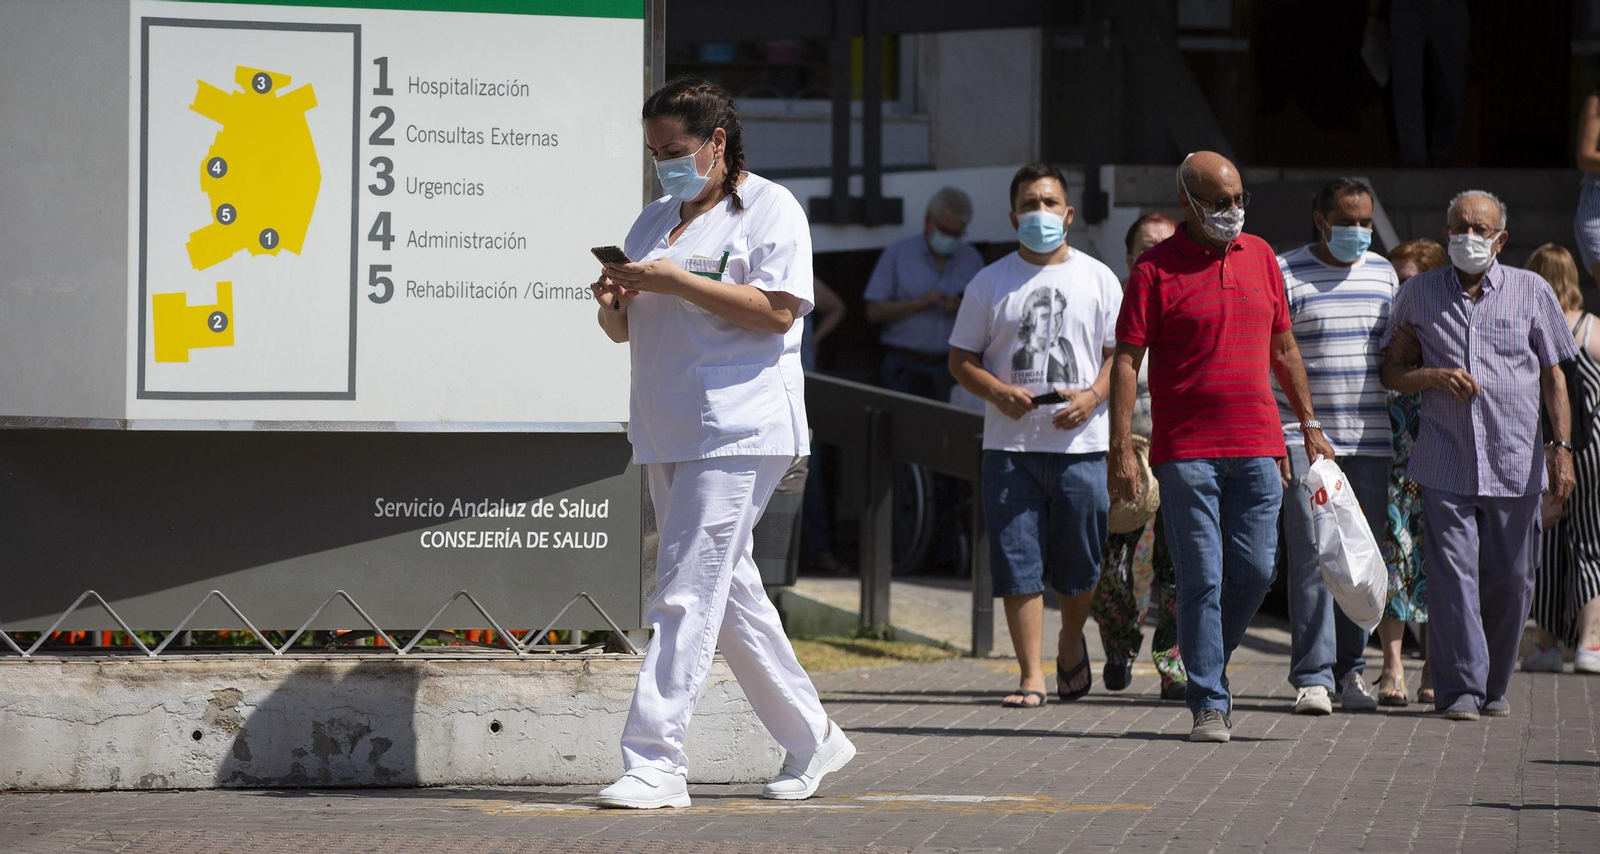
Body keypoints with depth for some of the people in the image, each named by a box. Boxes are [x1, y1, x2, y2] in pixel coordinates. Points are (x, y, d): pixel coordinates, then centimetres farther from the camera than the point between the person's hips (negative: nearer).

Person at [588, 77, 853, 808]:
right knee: (729, 593, 12)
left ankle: (655, 764, -16)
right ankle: (809, 738, 24)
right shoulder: (654, 220, 19)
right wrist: (614, 303, 0)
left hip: (738, 431, -8)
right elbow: (626, 329, 23)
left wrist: (676, 282, -18)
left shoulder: (769, 209, -4)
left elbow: (777, 310, -16)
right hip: (668, 435, 8)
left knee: (687, 593, -14)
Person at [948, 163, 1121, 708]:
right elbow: (961, 358, 10)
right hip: (1010, 445, 0)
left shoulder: (1097, 279, 8)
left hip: (1081, 444, 0)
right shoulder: (990, 284, 8)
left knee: (1079, 567, 5)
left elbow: (1121, 352, 7)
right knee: (1018, 564, -5)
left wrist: (1093, 396, -12)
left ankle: (1071, 643, 33)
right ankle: (1031, 676, -1)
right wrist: (998, 392, -10)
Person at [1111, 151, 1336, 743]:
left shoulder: (1260, 256, 13)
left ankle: (1212, 664, 26)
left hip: (1256, 448, 4)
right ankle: (1209, 704, -1)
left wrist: (1309, 424, 19)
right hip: (1186, 450, -4)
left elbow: (1283, 347, 21)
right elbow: (1126, 362, -6)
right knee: (1201, 579, -5)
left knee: (1254, 571, 3)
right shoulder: (1156, 269, -3)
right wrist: (1121, 450, -13)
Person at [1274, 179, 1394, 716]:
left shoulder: (1382, 273, 14)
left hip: (1370, 441, 5)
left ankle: (1351, 670, 13)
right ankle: (1312, 676, -7)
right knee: (1311, 553, -9)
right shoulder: (1285, 275, -2)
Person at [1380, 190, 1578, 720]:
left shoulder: (1531, 292, 6)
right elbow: (1392, 372, 13)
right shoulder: (1418, 294, 8)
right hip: (1446, 463, 0)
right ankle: (1460, 687, -8)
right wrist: (1434, 376, -8)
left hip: (1515, 463, 0)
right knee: (1452, 573, -10)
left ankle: (1493, 686, 17)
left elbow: (1553, 377, 10)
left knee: (1510, 578, 3)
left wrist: (1562, 447, 2)